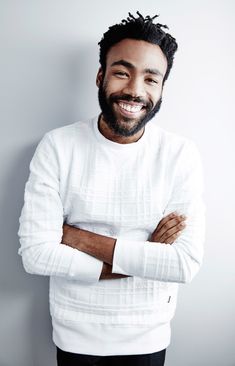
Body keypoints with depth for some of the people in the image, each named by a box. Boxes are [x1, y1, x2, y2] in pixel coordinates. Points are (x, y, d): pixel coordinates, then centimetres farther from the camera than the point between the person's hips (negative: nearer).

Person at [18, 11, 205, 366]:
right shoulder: (57, 147, -13)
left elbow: (187, 264, -19)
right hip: (75, 334, 0)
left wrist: (83, 239, -21)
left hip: (148, 336, 1)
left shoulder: (181, 154, -13)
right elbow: (35, 253, -18)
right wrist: (143, 259, -20)